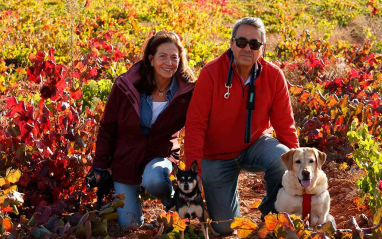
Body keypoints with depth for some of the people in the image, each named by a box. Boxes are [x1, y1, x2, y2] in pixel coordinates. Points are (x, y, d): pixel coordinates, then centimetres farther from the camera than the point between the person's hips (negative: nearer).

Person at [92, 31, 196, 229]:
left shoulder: (187, 92, -15)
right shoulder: (126, 85, -15)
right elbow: (107, 127, -4)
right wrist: (101, 166, -2)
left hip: (160, 154, -1)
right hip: (126, 157, 1)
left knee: (153, 181, -36)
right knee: (129, 223, -2)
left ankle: (172, 200, 0)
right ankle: (130, 194, 33)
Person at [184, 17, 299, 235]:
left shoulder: (274, 76, -13)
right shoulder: (211, 73, -19)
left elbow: (285, 125, -8)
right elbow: (195, 124, -18)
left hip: (255, 145, 1)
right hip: (218, 156, -1)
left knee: (282, 158, -33)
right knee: (225, 227, -2)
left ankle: (272, 212, -4)